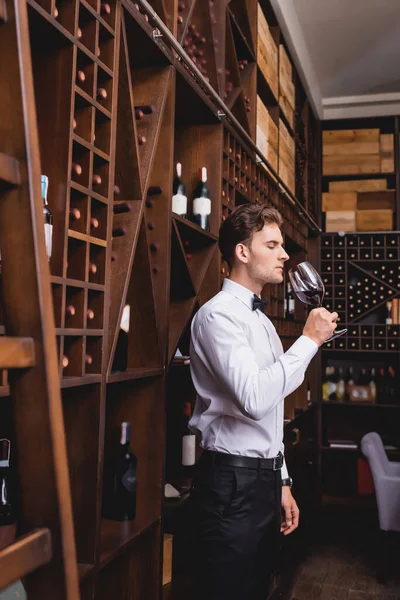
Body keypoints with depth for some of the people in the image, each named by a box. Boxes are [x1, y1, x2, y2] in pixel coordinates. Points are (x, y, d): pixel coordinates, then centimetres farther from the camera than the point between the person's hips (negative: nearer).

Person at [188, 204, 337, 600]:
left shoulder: (261, 321, 14)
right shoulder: (219, 314, -14)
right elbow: (254, 399, -28)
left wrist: (281, 482, 18)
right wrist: (310, 339, -18)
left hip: (264, 478, 9)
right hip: (232, 482, -9)